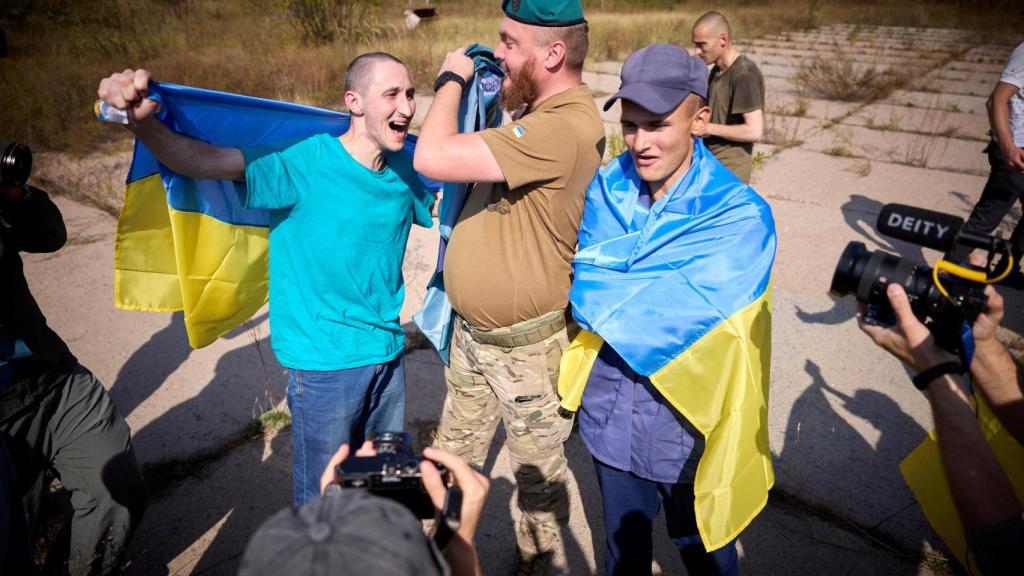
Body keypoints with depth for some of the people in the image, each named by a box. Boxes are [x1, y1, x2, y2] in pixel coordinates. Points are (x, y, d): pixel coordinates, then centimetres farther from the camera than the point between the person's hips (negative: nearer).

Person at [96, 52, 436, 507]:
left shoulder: (407, 168, 0)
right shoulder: (306, 162, -17)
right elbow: (200, 161, -25)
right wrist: (143, 121, -43)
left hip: (388, 353, 5)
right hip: (324, 364, -5)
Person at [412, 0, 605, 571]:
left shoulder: (564, 127, -29)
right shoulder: (536, 111, 3)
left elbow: (434, 158, -33)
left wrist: (452, 80, -18)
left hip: (526, 348, -9)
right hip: (472, 332, 10)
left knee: (538, 470, 17)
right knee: (452, 459, 26)